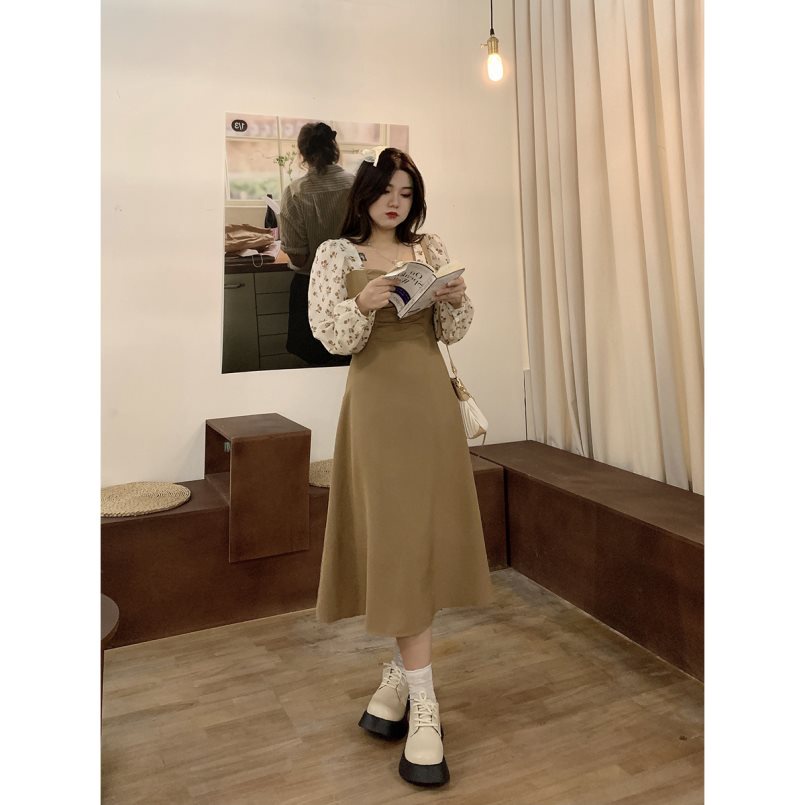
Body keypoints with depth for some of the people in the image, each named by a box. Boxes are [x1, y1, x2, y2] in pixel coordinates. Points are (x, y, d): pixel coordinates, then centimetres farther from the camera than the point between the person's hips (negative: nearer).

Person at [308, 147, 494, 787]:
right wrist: (363, 307, -24)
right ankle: (423, 705, 1)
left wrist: (458, 299, -10)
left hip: (432, 400, 4)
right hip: (378, 405, -4)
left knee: (428, 534, 6)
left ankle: (401, 673, 25)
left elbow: (452, 333, 10)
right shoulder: (335, 255, 2)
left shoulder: (432, 251, 11)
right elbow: (331, 338, -6)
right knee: (399, 540, -6)